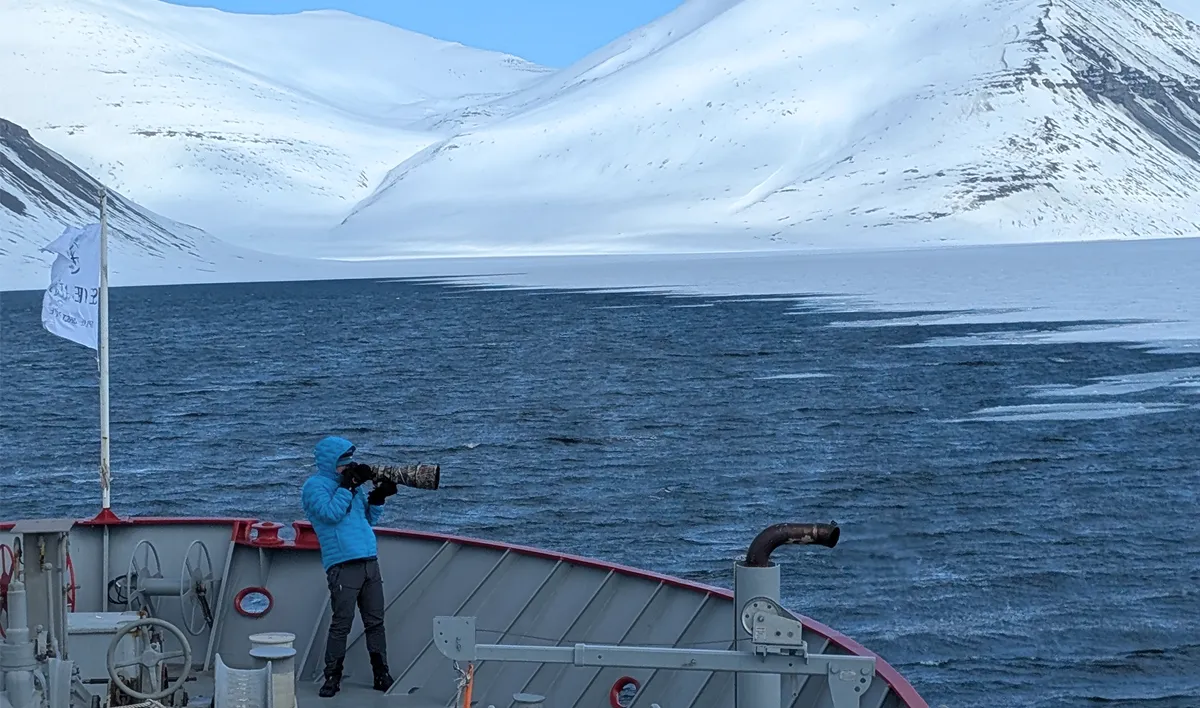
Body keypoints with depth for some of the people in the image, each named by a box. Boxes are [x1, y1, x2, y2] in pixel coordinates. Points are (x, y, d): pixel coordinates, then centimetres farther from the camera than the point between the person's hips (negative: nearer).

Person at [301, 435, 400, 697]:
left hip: (369, 561, 7)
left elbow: (370, 519, 22)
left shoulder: (349, 483, 20)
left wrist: (378, 496, 6)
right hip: (343, 565, -7)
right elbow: (331, 513, -17)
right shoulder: (315, 486, -1)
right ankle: (332, 677, -1)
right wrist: (347, 486, -13)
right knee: (341, 624, -9)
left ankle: (382, 675, 10)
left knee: (376, 622, 6)